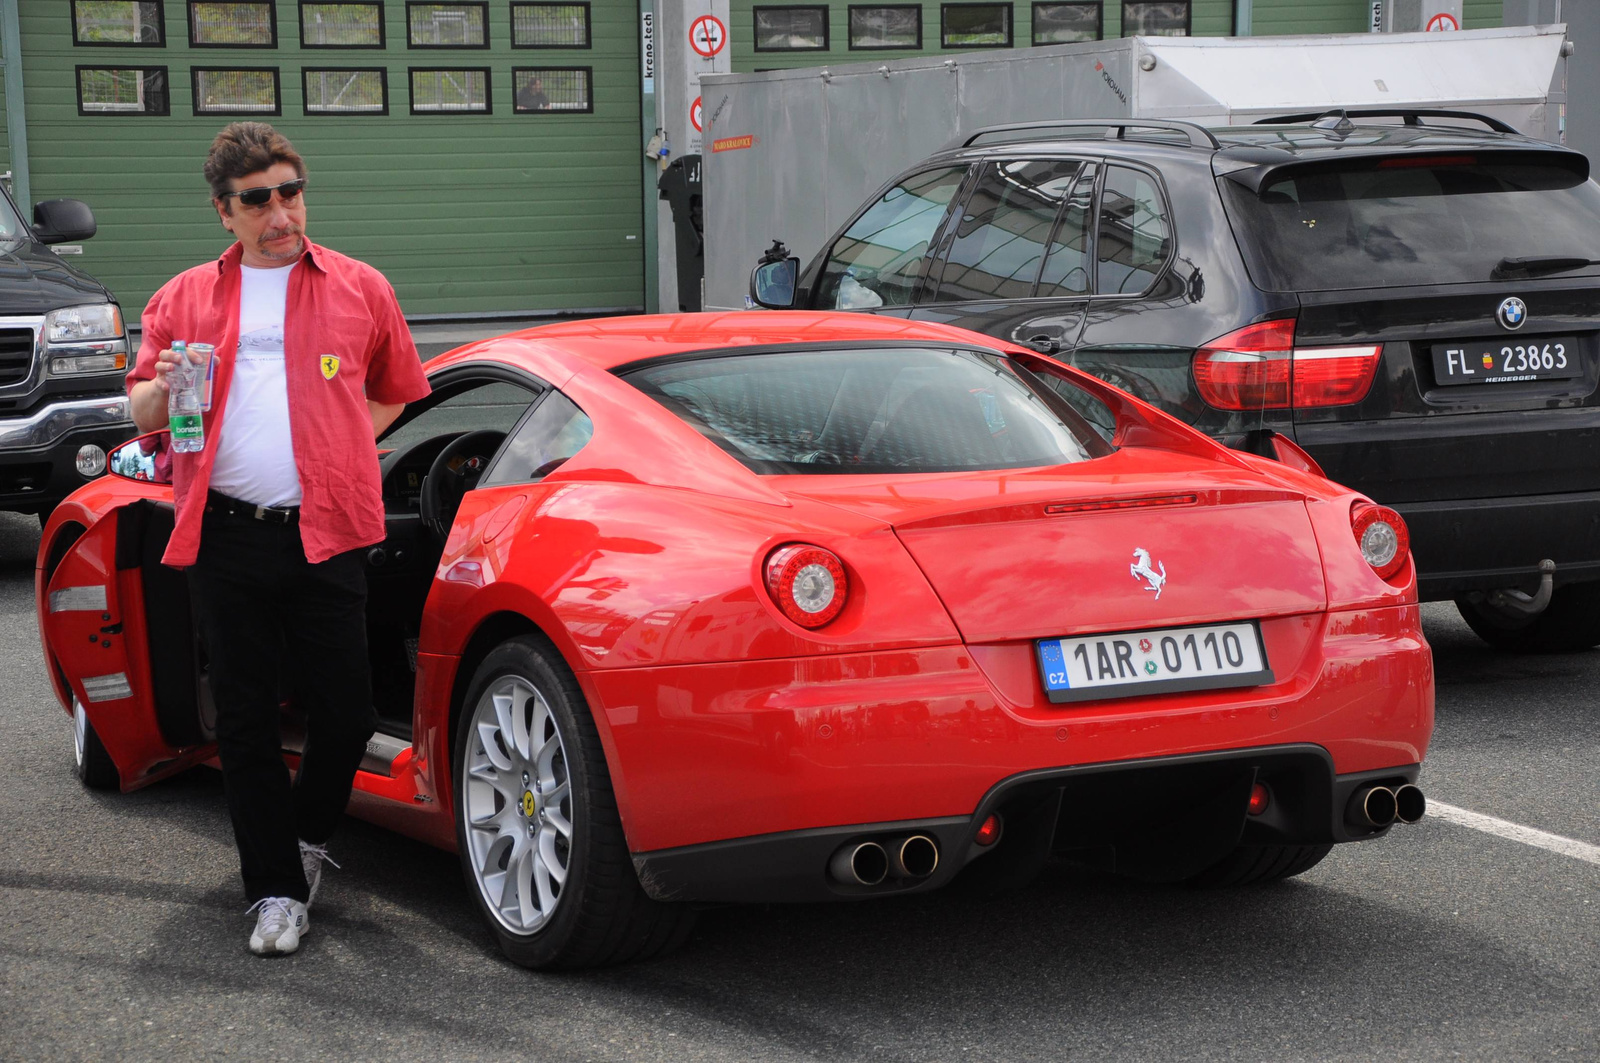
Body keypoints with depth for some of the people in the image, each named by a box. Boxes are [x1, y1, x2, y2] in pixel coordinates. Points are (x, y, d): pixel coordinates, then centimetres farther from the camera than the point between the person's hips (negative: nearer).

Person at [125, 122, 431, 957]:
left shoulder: (358, 289, 11)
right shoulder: (185, 299, 14)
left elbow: (398, 392, 22)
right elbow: (141, 411, 16)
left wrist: (342, 447, 8)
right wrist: (163, 390, -6)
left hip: (324, 535, -1)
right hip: (225, 535, 1)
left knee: (345, 712, -1)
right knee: (246, 719, 4)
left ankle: (308, 834, 27)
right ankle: (275, 889, 12)